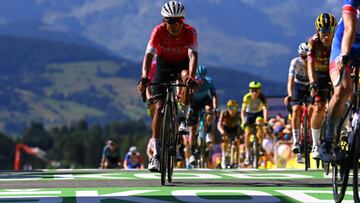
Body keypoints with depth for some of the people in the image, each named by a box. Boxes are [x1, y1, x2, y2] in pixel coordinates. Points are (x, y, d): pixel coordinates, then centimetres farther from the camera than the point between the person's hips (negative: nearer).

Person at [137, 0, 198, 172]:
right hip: (163, 64, 0)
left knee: (186, 78, -37)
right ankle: (156, 154, -11)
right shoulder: (159, 31, -26)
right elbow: (149, 55, -34)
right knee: (159, 107, -12)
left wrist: (191, 77, -54)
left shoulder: (190, 32, -26)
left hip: (182, 63, 0)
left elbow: (193, 55, -37)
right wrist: (144, 78, -50)